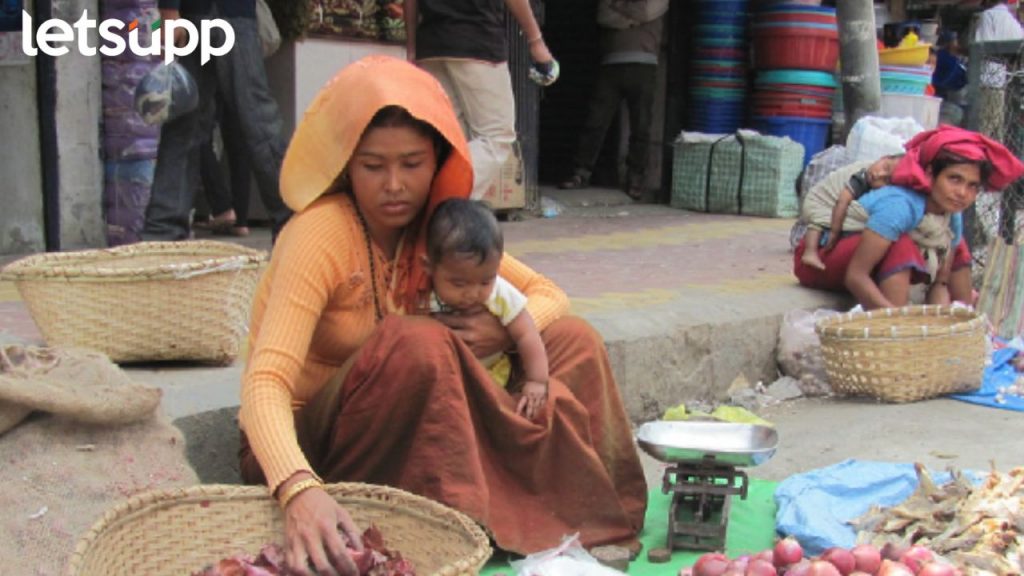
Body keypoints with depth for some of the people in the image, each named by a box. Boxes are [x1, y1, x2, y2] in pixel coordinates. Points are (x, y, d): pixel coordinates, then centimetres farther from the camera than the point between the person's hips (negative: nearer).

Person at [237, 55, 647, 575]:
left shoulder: (435, 226, -4)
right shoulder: (321, 235, -24)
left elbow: (549, 297, 2)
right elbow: (265, 382, -35)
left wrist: (505, 329, -23)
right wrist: (299, 489, -54)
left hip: (411, 431, 7)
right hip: (300, 449, -6)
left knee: (572, 340, -3)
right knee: (416, 342, -36)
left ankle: (581, 521, -5)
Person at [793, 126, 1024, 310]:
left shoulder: (954, 220, -5)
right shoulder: (900, 204, -31)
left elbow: (940, 282, -4)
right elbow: (855, 275, -36)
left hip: (879, 270, 9)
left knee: (957, 248, 7)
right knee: (902, 247, -33)